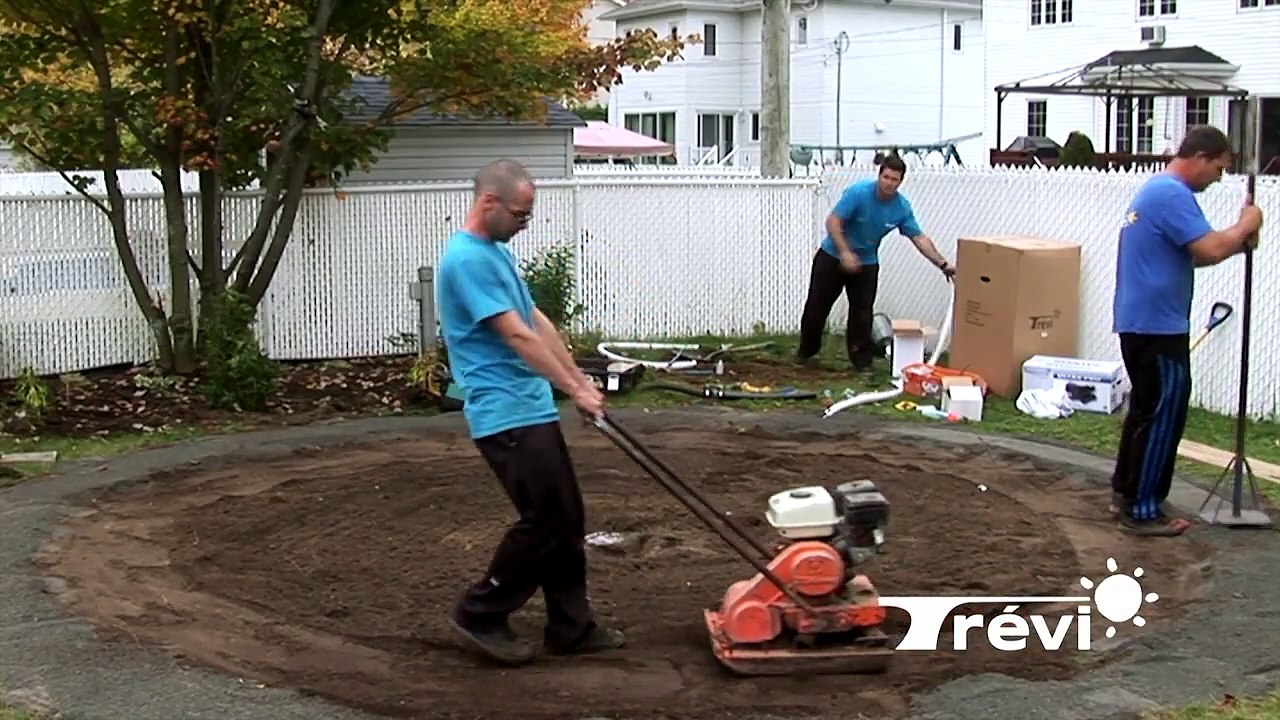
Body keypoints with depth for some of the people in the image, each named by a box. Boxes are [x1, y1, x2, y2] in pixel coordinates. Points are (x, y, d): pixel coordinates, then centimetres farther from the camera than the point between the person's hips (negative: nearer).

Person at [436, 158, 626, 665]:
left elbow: (537, 322, 21)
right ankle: (481, 614, 6)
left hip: (531, 409, 10)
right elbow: (518, 337, -19)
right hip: (505, 415, -10)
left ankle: (571, 627, 17)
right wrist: (575, 391, -15)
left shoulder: (496, 252, 15)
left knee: (566, 518, 10)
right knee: (546, 519, -7)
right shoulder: (466, 259, -17)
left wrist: (578, 378, 20)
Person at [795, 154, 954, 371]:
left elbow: (919, 238, -10)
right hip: (833, 255, -3)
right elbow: (833, 221, -26)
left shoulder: (902, 207, -12)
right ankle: (807, 348, 24)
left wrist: (943, 264, -18)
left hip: (866, 262, 3)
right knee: (817, 304, 5)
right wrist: (845, 252, -34)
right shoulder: (858, 192, -25)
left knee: (862, 310, -2)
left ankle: (861, 357, 6)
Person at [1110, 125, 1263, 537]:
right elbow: (1210, 249, -25)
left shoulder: (1155, 190, 16)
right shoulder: (1173, 195, -17)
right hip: (1158, 326, -10)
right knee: (1163, 417, -4)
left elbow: (1187, 254, 20)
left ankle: (1125, 492, 26)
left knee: (1146, 410, 18)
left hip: (1140, 322, 10)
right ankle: (1142, 511, 1)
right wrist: (1245, 226, -8)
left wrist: (1237, 242, 9)